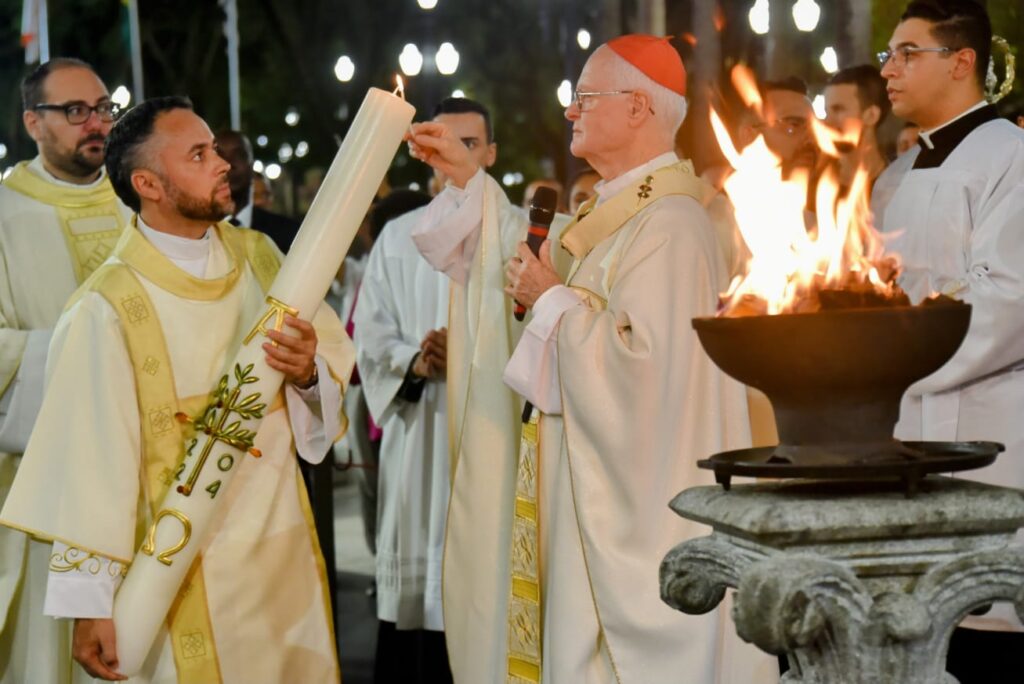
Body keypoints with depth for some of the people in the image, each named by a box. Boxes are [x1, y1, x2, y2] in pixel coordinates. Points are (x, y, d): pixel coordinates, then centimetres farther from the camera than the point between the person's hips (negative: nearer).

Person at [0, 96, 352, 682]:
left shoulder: (258, 256, 1)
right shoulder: (109, 308, -16)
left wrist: (310, 371, -18)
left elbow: (337, 361, 5)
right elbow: (91, 459, -16)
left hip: (286, 544, 5)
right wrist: (91, 605, -16)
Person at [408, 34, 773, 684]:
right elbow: (535, 266, 25)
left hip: (639, 500, -10)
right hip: (596, 483, 10)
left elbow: (642, 360, -27)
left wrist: (554, 299, -14)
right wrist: (469, 179, 21)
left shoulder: (669, 223, -19)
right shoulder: (616, 210, 12)